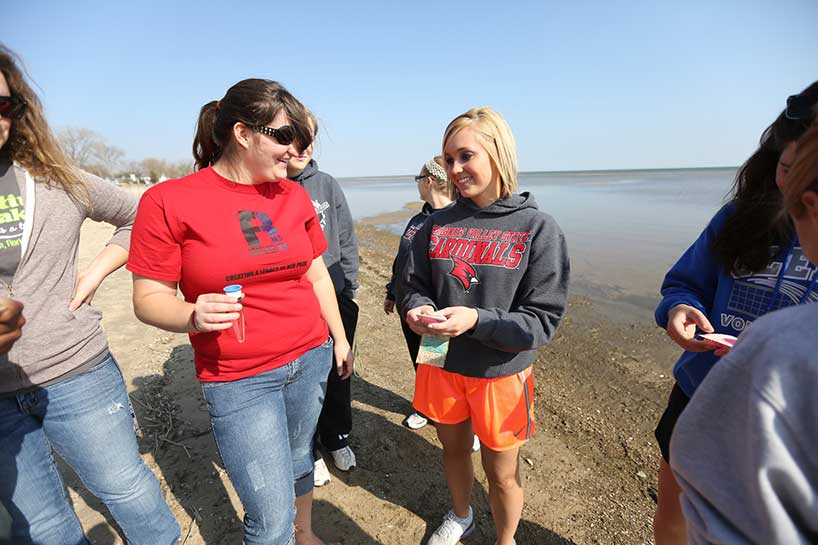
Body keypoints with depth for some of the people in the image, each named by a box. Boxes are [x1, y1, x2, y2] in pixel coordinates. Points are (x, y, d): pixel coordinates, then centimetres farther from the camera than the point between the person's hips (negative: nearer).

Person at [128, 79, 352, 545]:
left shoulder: (294, 195, 2)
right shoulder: (169, 201, -10)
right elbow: (149, 299, -6)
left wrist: (340, 339, 13)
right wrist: (192, 315, -28)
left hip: (311, 360, 4)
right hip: (238, 380, -4)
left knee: (299, 461, 24)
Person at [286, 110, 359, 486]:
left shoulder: (327, 185, 1)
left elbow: (346, 241, 5)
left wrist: (349, 290, 4)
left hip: (334, 300, 3)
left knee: (337, 372, 17)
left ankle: (338, 440, 42)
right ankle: (308, 452, 37)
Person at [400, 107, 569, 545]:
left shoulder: (537, 228, -12)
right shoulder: (438, 224, -3)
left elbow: (542, 320, -15)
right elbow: (412, 286, 4)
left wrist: (476, 320, -29)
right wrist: (419, 310, -19)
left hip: (501, 372, -3)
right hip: (441, 363, 4)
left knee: (502, 474, 17)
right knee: (453, 449, 26)